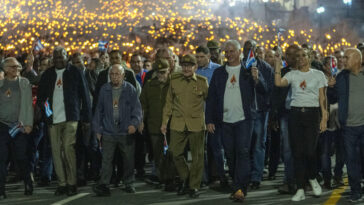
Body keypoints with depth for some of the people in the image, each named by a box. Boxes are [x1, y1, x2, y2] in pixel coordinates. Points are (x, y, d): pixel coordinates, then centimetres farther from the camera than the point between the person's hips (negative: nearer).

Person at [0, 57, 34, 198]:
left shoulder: (24, 83, 7)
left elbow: (29, 105, 3)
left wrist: (28, 124, -4)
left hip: (19, 126, -1)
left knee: (22, 158, -1)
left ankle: (28, 186, 13)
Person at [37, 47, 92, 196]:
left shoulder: (75, 73, 3)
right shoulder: (48, 74, 13)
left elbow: (84, 95, 3)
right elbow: (40, 94, 18)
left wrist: (86, 117, -1)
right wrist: (43, 106, -3)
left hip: (70, 118, -4)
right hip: (53, 119, 4)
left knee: (68, 148, -12)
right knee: (56, 151, 3)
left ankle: (72, 183, -4)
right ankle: (62, 184, 9)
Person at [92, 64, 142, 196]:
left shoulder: (130, 89, 2)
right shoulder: (104, 90, 9)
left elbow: (137, 108, -1)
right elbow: (99, 110, 13)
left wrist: (134, 123, -16)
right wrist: (97, 129, 10)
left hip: (126, 132, -1)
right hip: (108, 132, 1)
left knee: (128, 159, 7)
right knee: (106, 160, -6)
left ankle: (128, 183, 22)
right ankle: (103, 185, -6)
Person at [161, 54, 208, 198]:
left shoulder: (202, 82, 1)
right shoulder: (174, 80, 6)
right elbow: (169, 102, 11)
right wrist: (164, 122, 8)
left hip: (196, 124, -2)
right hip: (177, 124, 2)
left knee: (197, 156, 3)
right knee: (176, 153, 2)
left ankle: (194, 186, 16)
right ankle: (185, 179, 24)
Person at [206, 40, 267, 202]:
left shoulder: (249, 70, 4)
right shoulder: (219, 73, 12)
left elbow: (264, 90, -2)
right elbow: (211, 97, 12)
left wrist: (256, 79, -22)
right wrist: (209, 120, 5)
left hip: (244, 119, -3)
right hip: (225, 120, 3)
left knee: (243, 152, -12)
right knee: (230, 154, 6)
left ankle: (240, 188, -14)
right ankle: (238, 186, 18)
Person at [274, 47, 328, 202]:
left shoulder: (318, 75, 7)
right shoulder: (292, 74, 9)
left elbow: (322, 98, 5)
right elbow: (278, 83, -11)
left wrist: (324, 118, -2)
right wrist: (278, 64, -11)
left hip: (312, 113, -1)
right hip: (295, 114, 2)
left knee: (310, 151, -11)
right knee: (297, 152, 0)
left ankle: (312, 179, 19)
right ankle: (300, 190, 6)